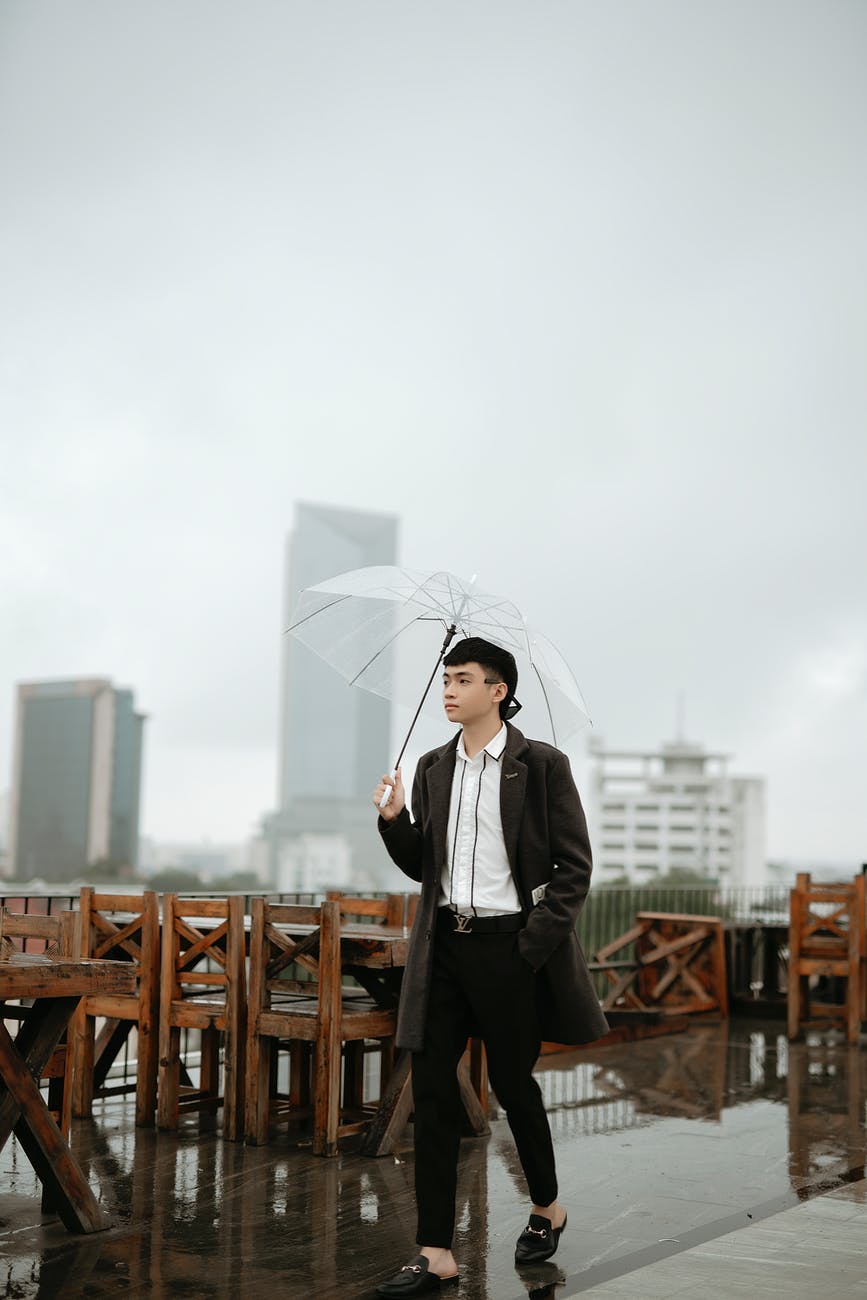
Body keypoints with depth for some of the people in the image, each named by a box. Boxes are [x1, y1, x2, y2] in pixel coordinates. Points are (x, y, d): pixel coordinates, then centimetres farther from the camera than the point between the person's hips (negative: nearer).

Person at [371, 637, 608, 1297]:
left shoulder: (542, 765, -4)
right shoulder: (433, 769, 11)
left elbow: (575, 865, -5)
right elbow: (420, 865, 15)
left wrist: (537, 941, -12)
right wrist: (394, 820, -4)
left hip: (510, 944, -4)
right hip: (444, 944, 4)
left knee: (512, 1082, 8)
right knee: (432, 1089, 0)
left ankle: (548, 1207, 35)